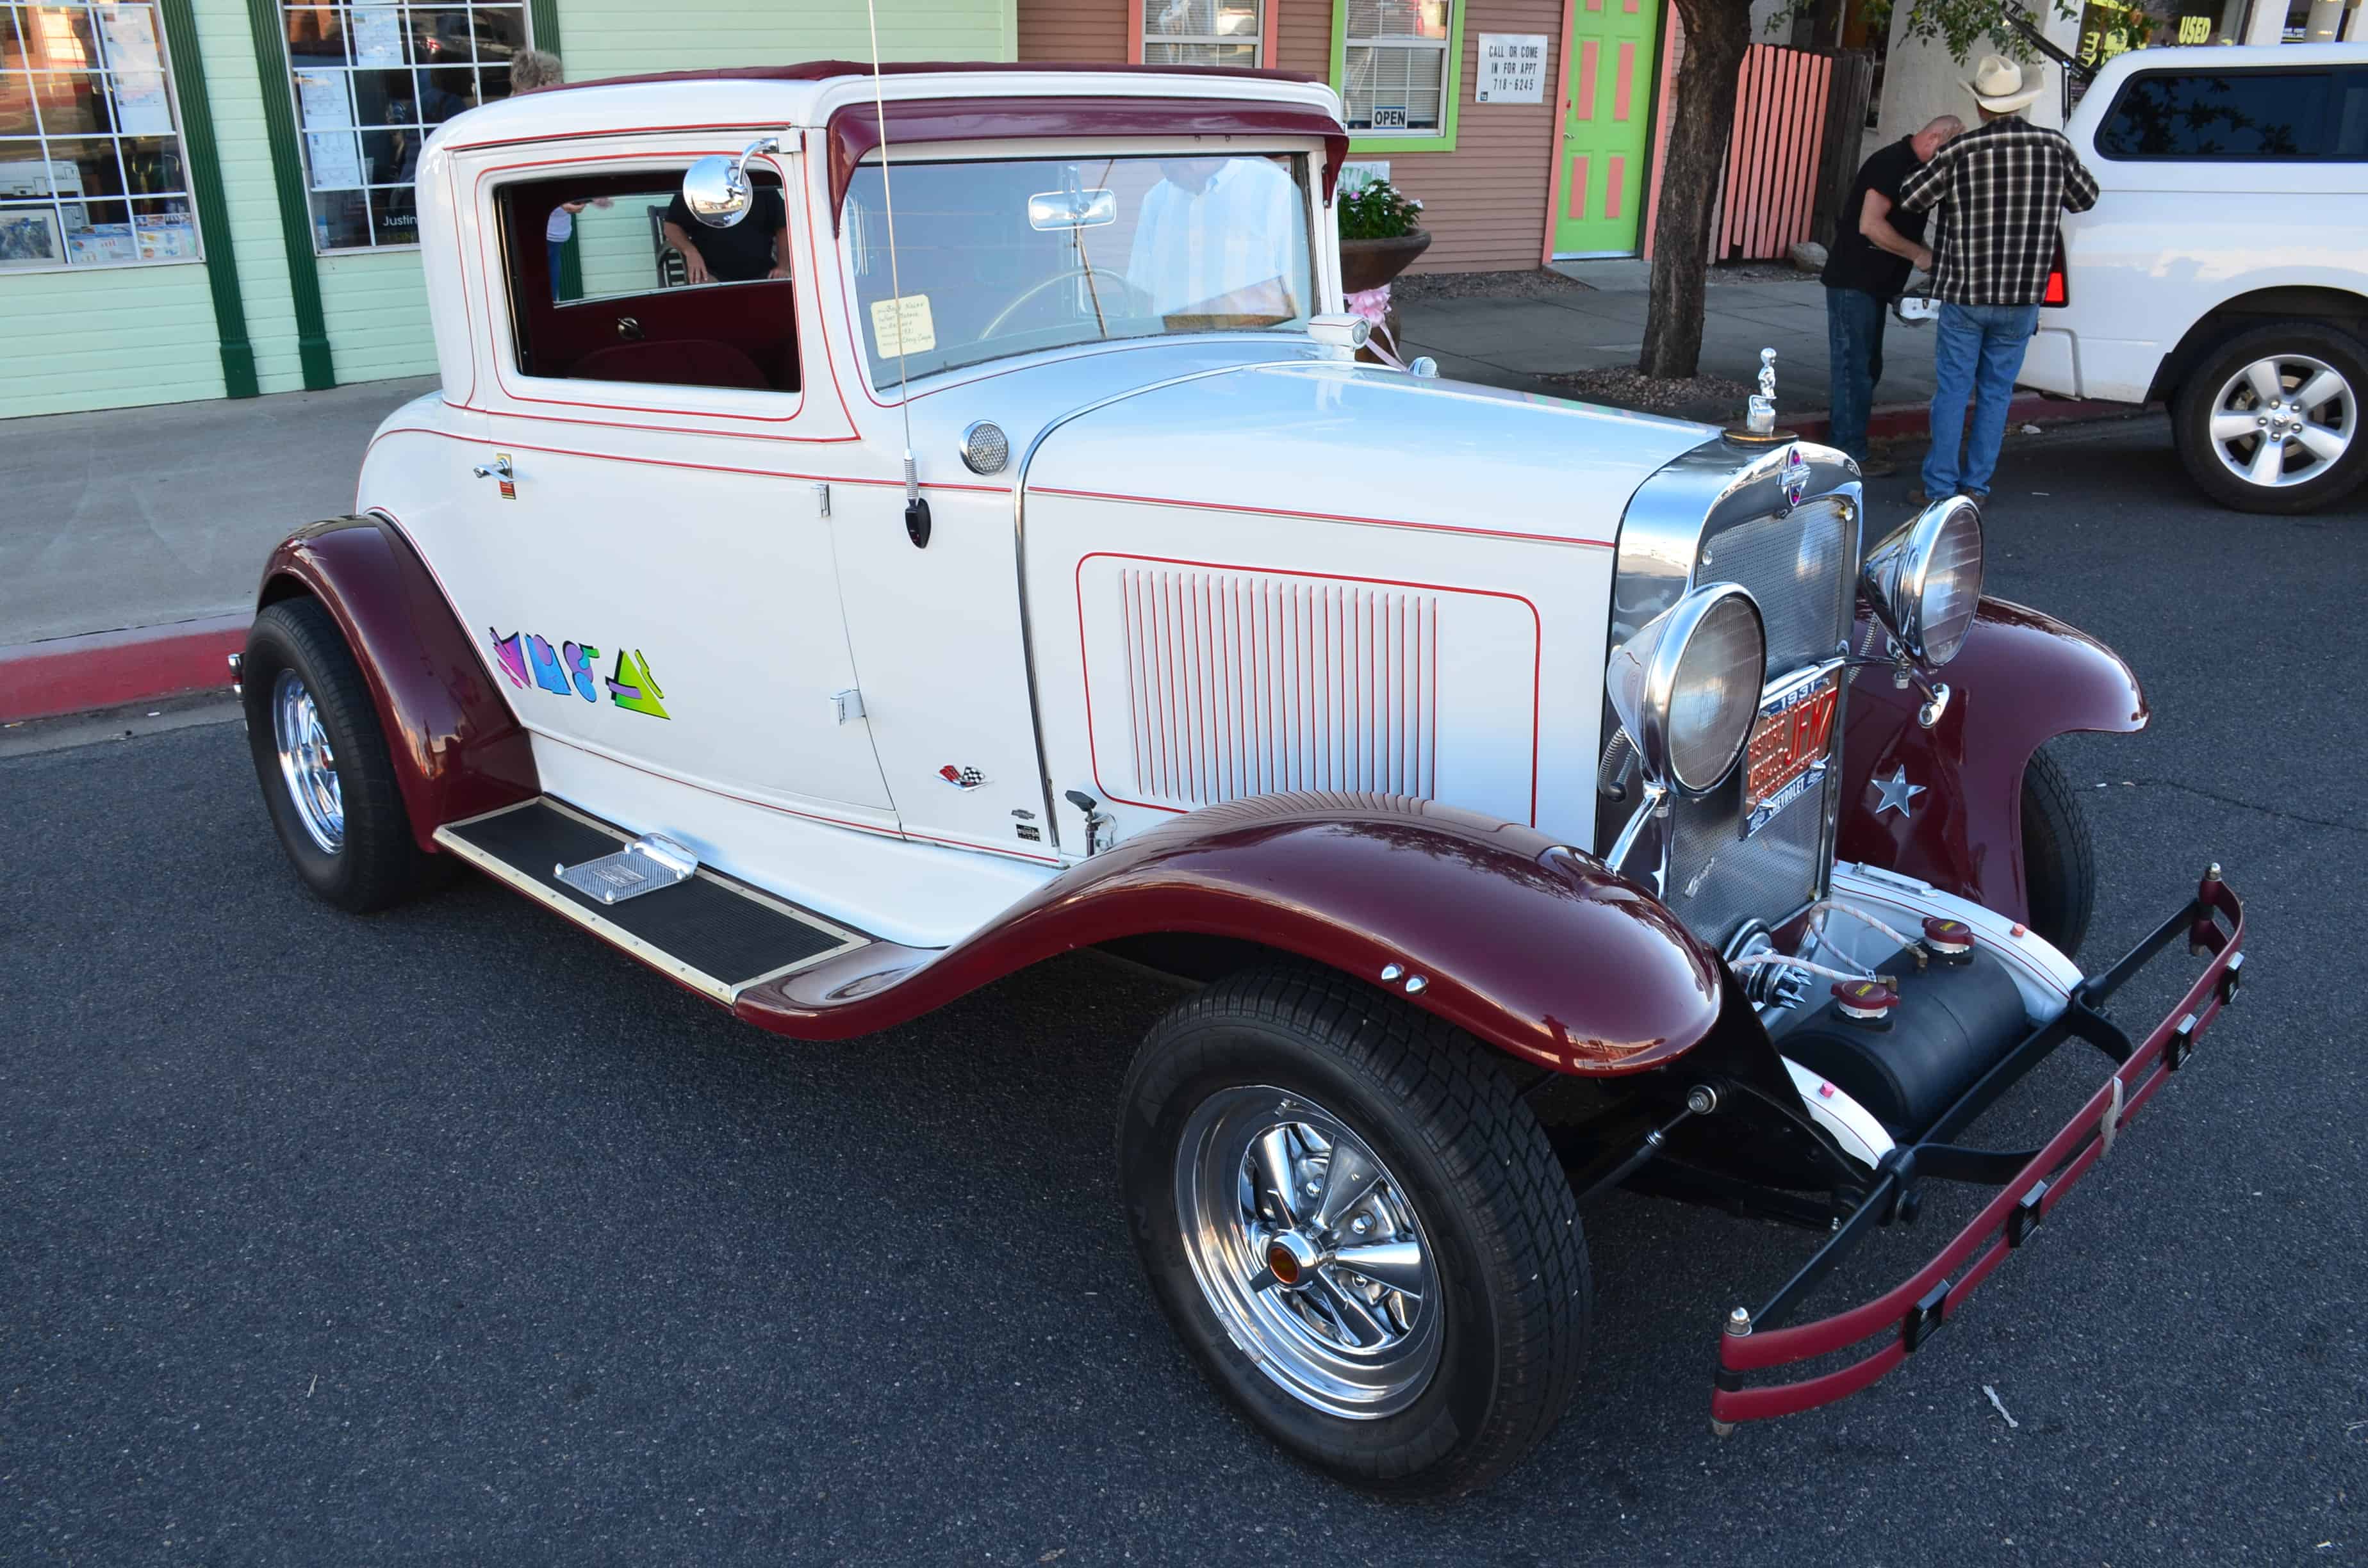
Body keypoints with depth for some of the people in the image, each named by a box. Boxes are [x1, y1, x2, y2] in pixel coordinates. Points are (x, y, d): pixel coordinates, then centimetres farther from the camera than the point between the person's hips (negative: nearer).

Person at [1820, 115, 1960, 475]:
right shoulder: (1892, 162, -15)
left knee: (1867, 368, 12)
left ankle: (1839, 446, 17)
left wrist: (1930, 260, 7)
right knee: (1856, 367, -7)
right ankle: (1851, 454, -3)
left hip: (1874, 285, 10)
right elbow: (1871, 225, -23)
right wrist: (1921, 255, -15)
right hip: (1853, 283, -10)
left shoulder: (1916, 169, 16)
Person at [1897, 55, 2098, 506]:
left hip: (1964, 295, -2)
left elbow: (1909, 199, -2)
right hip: (2022, 299, 2)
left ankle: (1939, 486, 4)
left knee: (1953, 390, 4)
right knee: (1996, 392, 10)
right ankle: (1976, 485, 13)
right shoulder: (2054, 147, -2)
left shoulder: (1960, 152, -10)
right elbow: (2085, 198, 12)